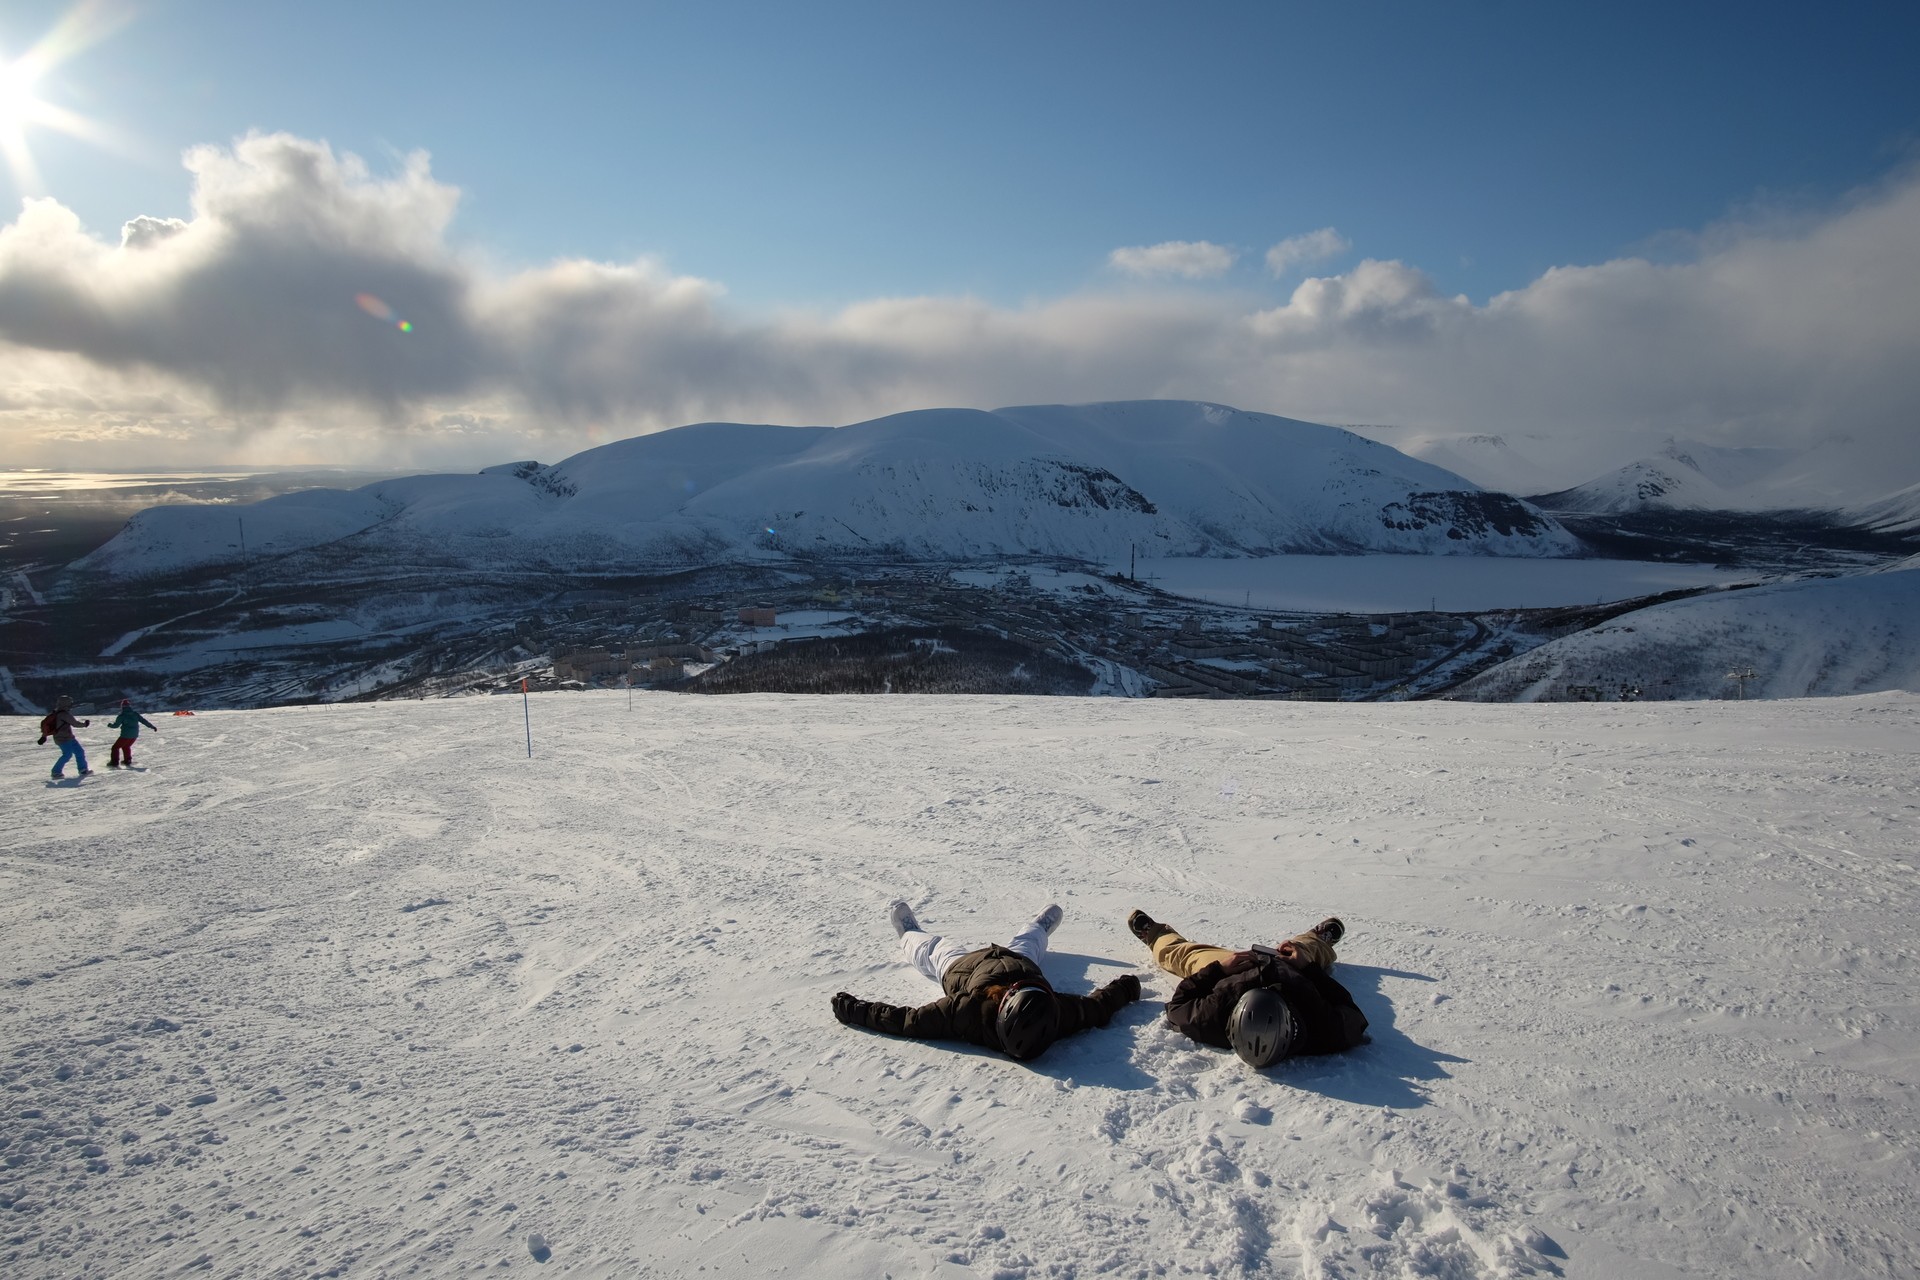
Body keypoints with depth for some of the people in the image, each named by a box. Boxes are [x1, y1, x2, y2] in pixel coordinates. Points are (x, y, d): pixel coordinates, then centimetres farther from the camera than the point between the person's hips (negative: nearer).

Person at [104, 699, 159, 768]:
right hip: (134, 735, 6)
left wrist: (110, 725, 18)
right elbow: (144, 721, 5)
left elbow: (116, 725, -5)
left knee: (116, 747, 6)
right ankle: (127, 761, 30)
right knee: (126, 746, 27)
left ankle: (114, 763, -1)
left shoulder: (122, 716, -10)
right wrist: (153, 726, 12)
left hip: (125, 735, -6)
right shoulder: (135, 714, 3)